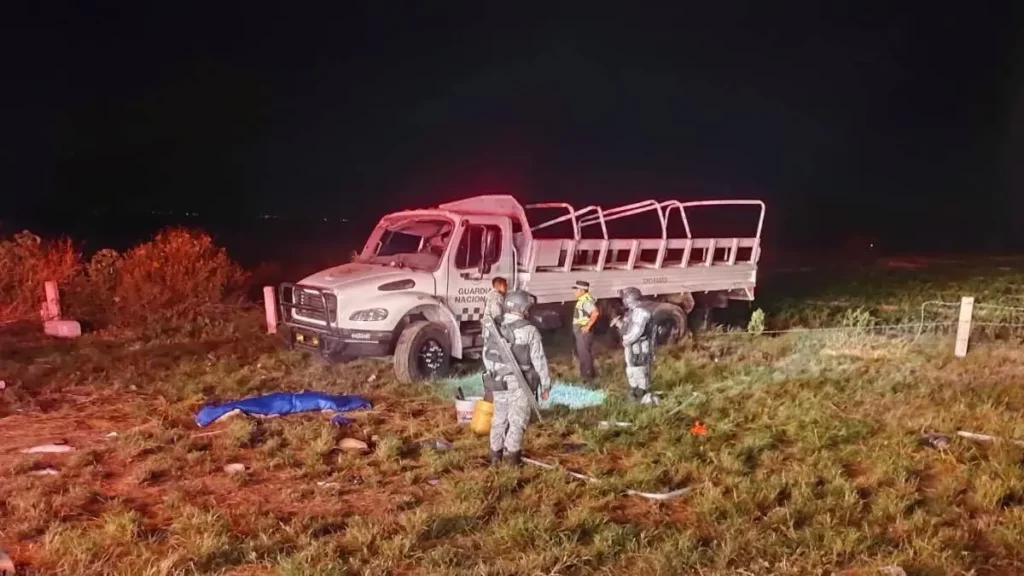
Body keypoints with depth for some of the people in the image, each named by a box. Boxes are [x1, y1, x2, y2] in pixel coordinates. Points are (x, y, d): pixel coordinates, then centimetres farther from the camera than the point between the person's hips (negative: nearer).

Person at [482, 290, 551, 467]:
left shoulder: (496, 329, 3)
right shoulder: (530, 331, -14)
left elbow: (486, 354, 13)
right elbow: (539, 361, -13)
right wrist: (546, 385, -4)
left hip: (499, 383, 5)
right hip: (520, 385, -5)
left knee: (499, 419, 17)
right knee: (517, 421, 4)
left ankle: (496, 454, 26)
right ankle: (511, 457, 7)